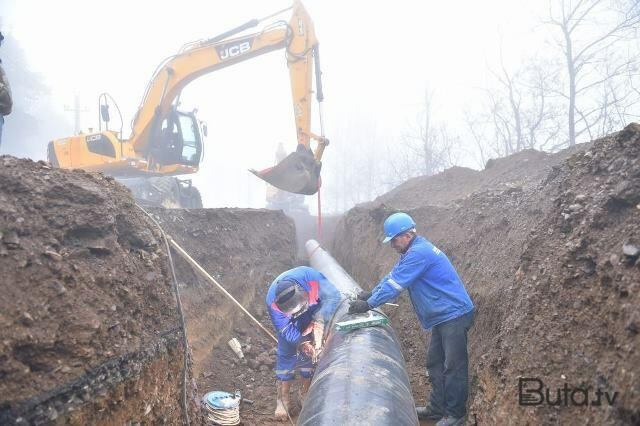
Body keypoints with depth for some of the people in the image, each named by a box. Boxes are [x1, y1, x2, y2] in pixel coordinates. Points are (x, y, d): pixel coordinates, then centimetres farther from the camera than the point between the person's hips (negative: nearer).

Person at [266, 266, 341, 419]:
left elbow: (332, 295, -37)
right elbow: (286, 329, -29)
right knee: (286, 355, -4)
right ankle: (282, 398, 13)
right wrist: (303, 343, -43)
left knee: (311, 353, 5)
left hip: (314, 317, 1)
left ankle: (305, 392, 27)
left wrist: (318, 324, -43)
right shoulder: (272, 302, -38)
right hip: (291, 323, -1)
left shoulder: (309, 276, -44)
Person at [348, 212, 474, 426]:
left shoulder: (418, 253, -23)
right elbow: (393, 275, 16)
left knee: (454, 367, 1)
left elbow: (395, 284, -22)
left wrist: (368, 304, -16)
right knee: (435, 363, 15)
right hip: (443, 316, 10)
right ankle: (437, 408, 26)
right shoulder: (413, 251, 10)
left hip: (454, 315, -10)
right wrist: (370, 294, 8)